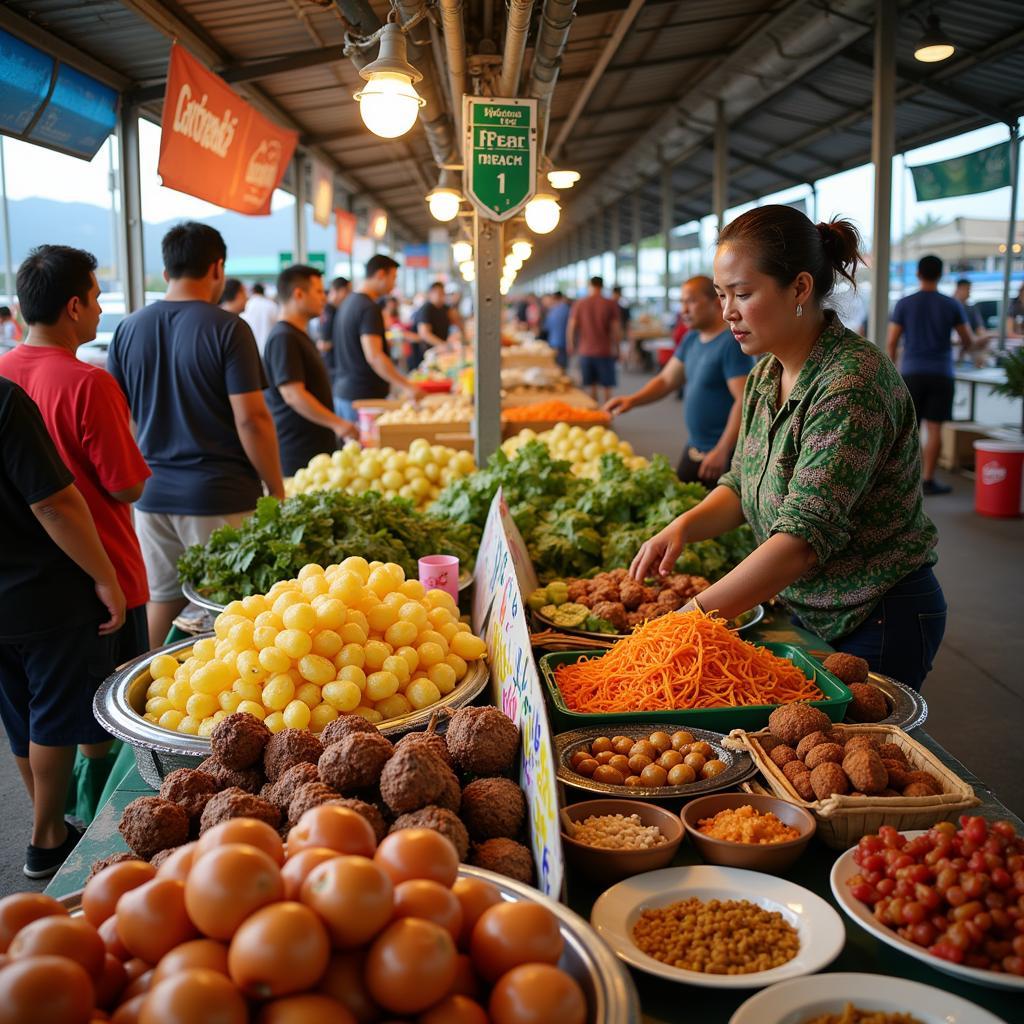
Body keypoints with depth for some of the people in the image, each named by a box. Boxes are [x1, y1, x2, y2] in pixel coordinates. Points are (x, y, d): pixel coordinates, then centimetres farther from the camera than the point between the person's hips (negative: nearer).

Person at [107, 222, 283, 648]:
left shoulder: (128, 328, 6)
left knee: (161, 601, 14)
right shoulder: (226, 328, -10)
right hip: (220, 496, -5)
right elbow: (251, 419, -14)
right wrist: (277, 490, -4)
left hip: (153, 495, 5)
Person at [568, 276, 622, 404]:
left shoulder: (579, 304, 1)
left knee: (591, 387, 7)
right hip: (605, 351, -2)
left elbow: (571, 328, -2)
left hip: (585, 351, 2)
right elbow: (616, 329, -6)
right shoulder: (611, 304, -3)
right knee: (606, 388, 4)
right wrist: (616, 347, 6)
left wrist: (571, 346, 10)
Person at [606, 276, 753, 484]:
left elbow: (744, 401, -21)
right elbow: (666, 380, 18)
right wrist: (633, 400, 0)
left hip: (722, 455, -8)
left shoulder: (732, 342, -15)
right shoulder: (691, 339, 11)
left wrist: (722, 451, -24)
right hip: (693, 449, 8)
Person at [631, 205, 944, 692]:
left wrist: (694, 616, -31)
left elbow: (805, 535, -32)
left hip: (878, 621, -8)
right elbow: (742, 484, 11)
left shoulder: (853, 381, -27)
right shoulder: (766, 373, 1)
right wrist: (684, 526, -9)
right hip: (810, 611, 8)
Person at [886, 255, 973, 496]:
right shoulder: (952, 305, 0)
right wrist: (967, 348, 32)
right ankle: (928, 480, 2)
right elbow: (969, 340, 9)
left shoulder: (904, 304, -1)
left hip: (911, 372, 1)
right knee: (934, 427, 2)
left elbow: (891, 342, -3)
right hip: (941, 374, 0)